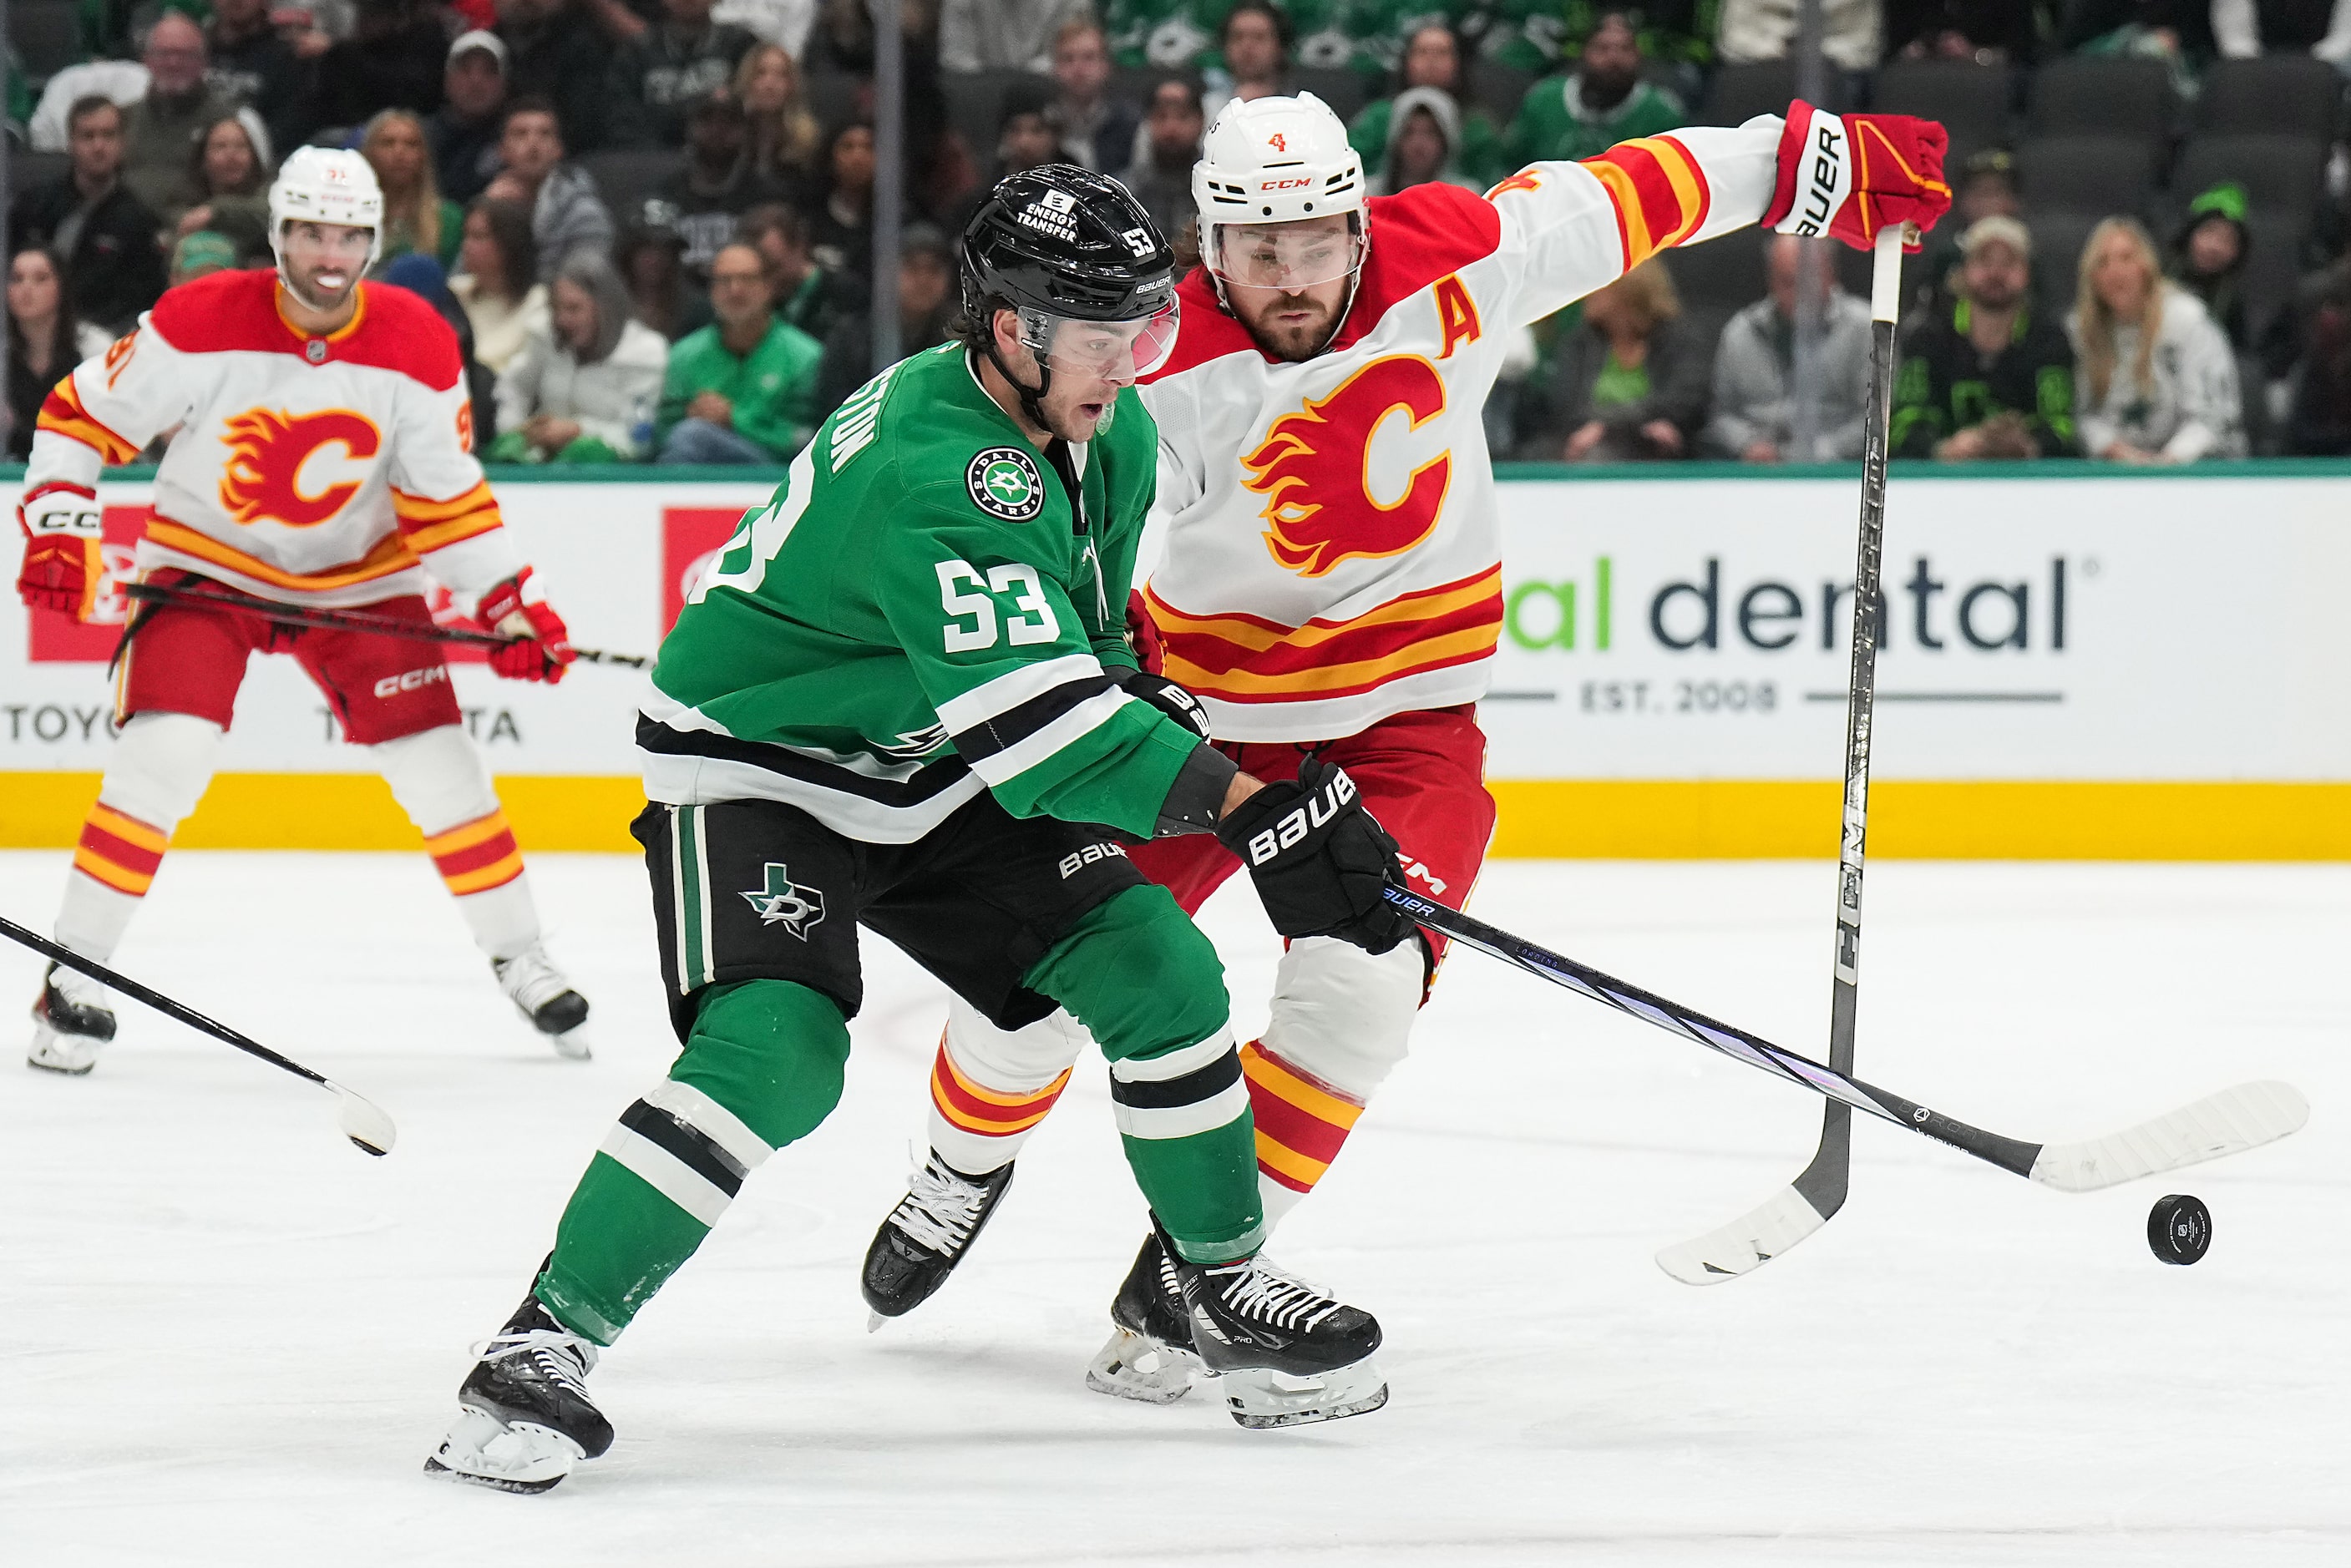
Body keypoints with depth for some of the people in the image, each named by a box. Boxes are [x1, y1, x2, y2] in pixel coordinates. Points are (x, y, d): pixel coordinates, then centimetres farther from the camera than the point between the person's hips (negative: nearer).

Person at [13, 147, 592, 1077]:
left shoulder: (418, 346, -12)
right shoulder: (201, 324, -20)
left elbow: (447, 496, -4)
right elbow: (81, 415, -10)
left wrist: (509, 605, -12)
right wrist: (57, 531, -20)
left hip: (357, 575, 3)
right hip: (205, 566, -2)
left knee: (437, 760, -3)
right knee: (164, 756, -20)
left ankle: (519, 959, 16)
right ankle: (74, 977, -10)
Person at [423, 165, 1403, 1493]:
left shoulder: (1111, 436, -3)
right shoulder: (929, 472, -33)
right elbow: (1034, 716, -41)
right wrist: (1251, 807, -44)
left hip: (942, 782, 8)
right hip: (758, 766, -8)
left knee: (1160, 974, -3)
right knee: (778, 1052, -28)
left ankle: (1231, 1290, 14)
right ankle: (545, 1343, -20)